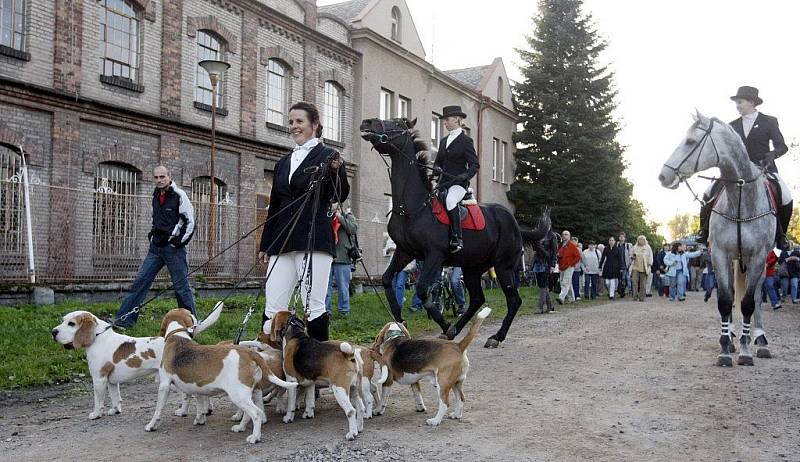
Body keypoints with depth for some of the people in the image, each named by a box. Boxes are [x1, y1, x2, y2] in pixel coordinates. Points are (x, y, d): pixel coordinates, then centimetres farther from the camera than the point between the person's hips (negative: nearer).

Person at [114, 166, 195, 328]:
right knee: (140, 281, 2)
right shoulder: (156, 195, 13)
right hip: (156, 247, 7)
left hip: (173, 248, -7)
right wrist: (153, 233, 15)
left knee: (181, 286, -1)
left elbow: (190, 221, -9)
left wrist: (179, 241, -13)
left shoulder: (179, 195, -9)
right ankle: (125, 319, 4)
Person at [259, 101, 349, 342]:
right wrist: (265, 245, 22)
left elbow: (340, 197, -7)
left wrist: (337, 171, -26)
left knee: (314, 307, -5)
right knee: (273, 309, 2)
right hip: (282, 242, 6)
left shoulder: (326, 156, 2)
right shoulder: (283, 163, 19)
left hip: (314, 240, -6)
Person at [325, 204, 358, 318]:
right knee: (325, 286, 2)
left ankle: (344, 310, 13)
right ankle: (325, 310, 9)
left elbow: (353, 229, -8)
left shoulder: (347, 215, 9)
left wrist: (340, 218, -9)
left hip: (343, 258, -2)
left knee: (343, 287, 3)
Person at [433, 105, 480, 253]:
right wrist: (436, 169, -1)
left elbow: (475, 165, -4)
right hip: (443, 182, 7)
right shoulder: (444, 141, 20)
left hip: (458, 183, -7)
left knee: (450, 201, -35)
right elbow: (437, 162, 24)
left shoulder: (465, 141, 0)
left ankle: (457, 239, -32)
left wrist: (465, 175, -23)